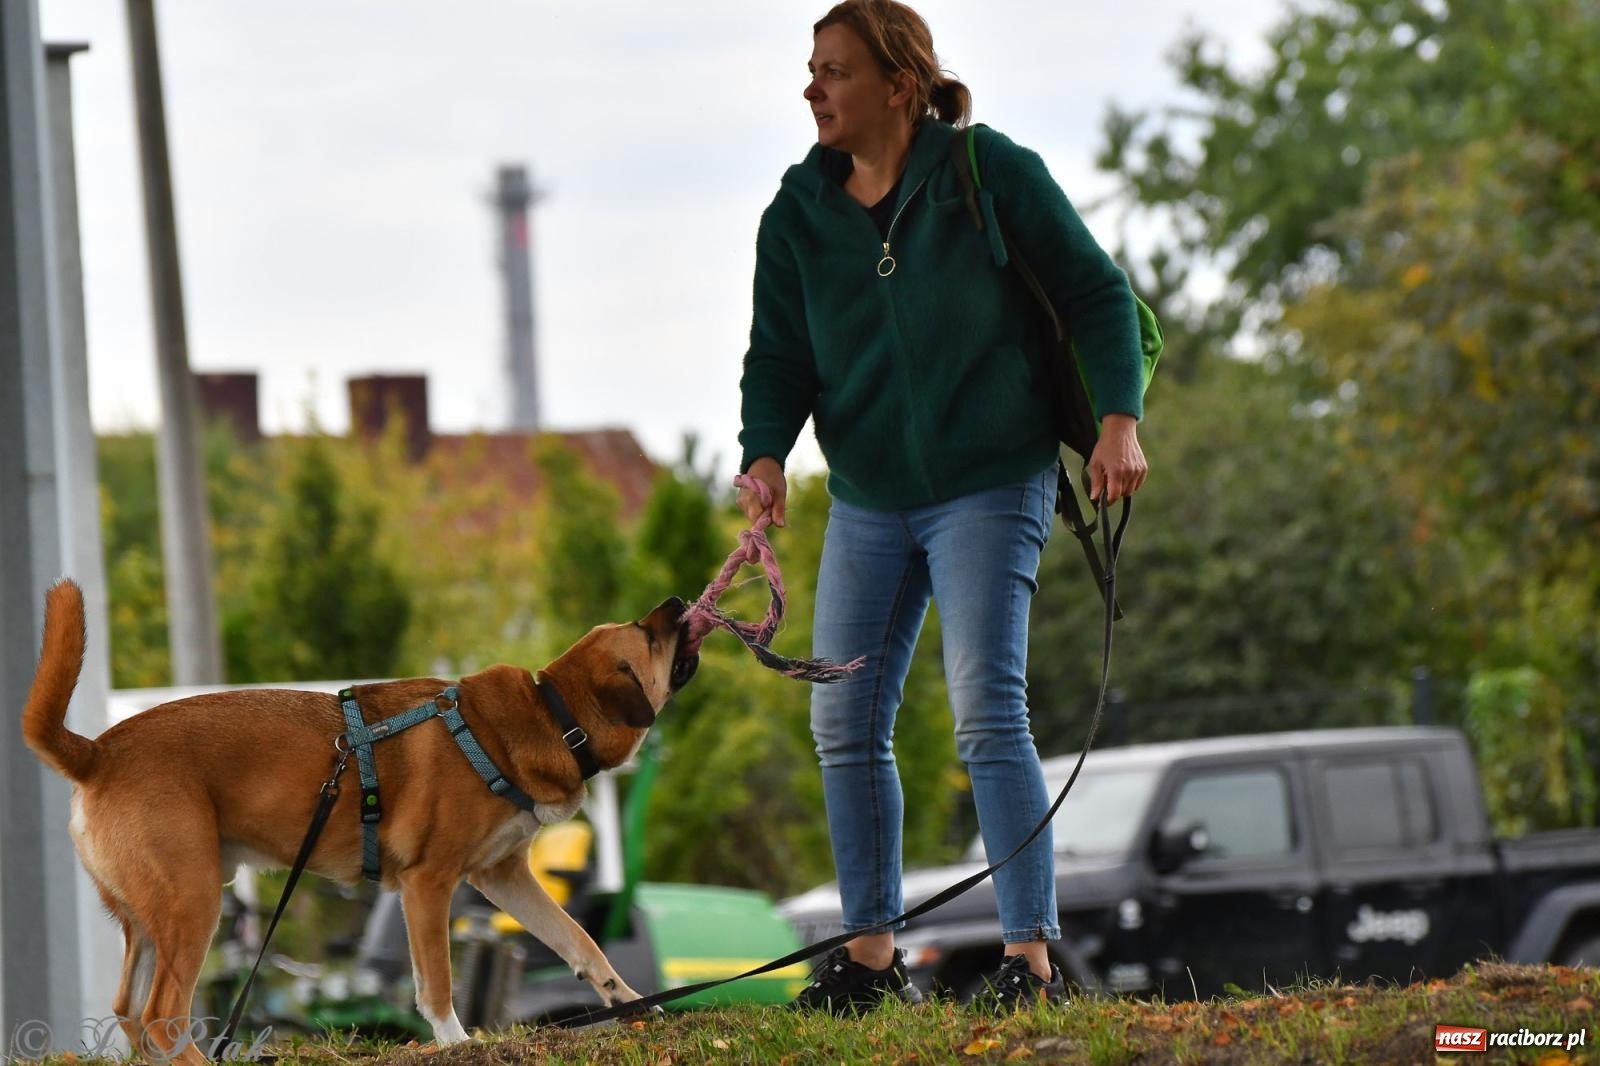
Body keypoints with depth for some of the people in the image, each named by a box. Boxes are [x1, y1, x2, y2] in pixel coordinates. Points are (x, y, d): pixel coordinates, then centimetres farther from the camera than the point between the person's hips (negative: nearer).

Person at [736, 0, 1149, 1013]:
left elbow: (1096, 290, -3)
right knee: (846, 722, 4)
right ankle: (872, 954, 15)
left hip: (989, 486, -6)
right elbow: (779, 355, 5)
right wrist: (766, 455, -14)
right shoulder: (799, 213, 4)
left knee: (988, 711, -15)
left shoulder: (991, 172, -8)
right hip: (867, 501, 6)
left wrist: (1119, 419, -14)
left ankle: (1033, 955, -12)